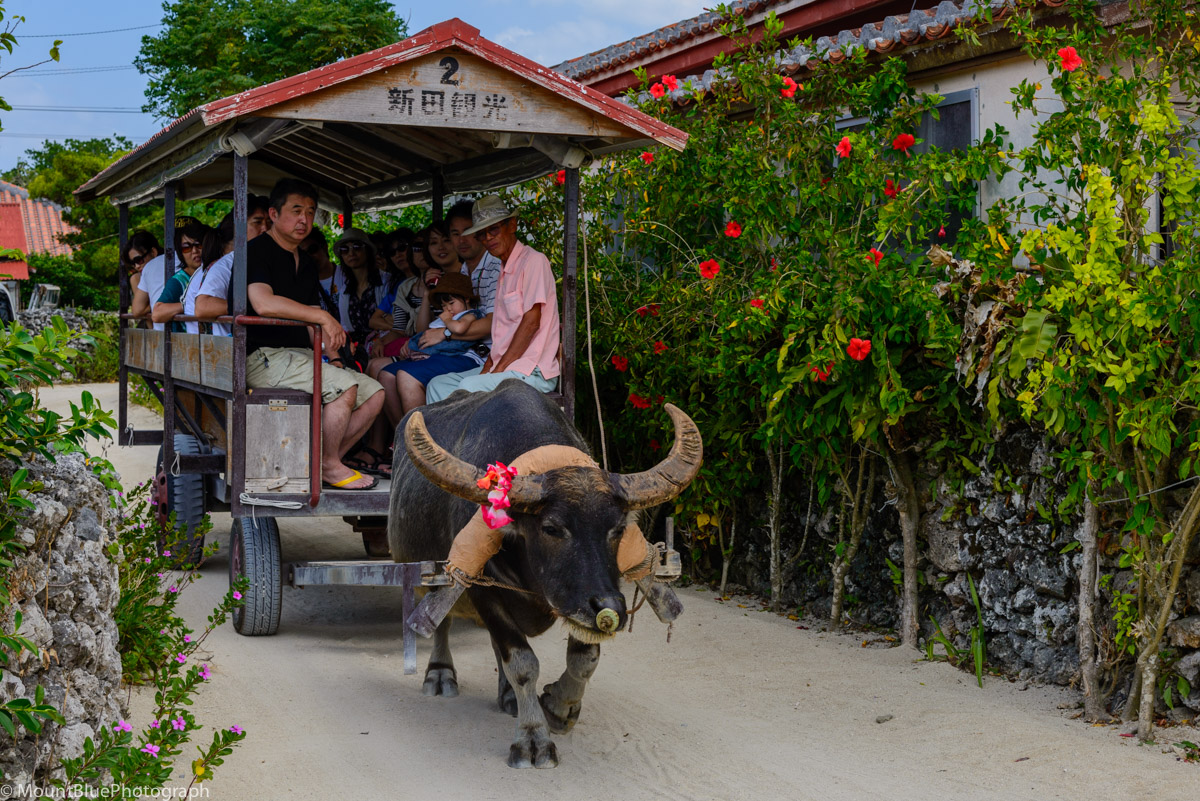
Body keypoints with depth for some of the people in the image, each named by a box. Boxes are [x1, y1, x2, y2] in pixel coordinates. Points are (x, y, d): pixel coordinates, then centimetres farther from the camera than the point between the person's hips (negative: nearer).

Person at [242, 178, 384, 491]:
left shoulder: (306, 263, 20)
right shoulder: (257, 251, -7)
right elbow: (263, 303, -25)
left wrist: (331, 353, -2)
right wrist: (323, 316, -24)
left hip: (300, 354, 9)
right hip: (264, 356, -9)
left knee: (374, 393, -2)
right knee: (345, 385, -26)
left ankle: (325, 462, -1)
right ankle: (328, 465, -10)